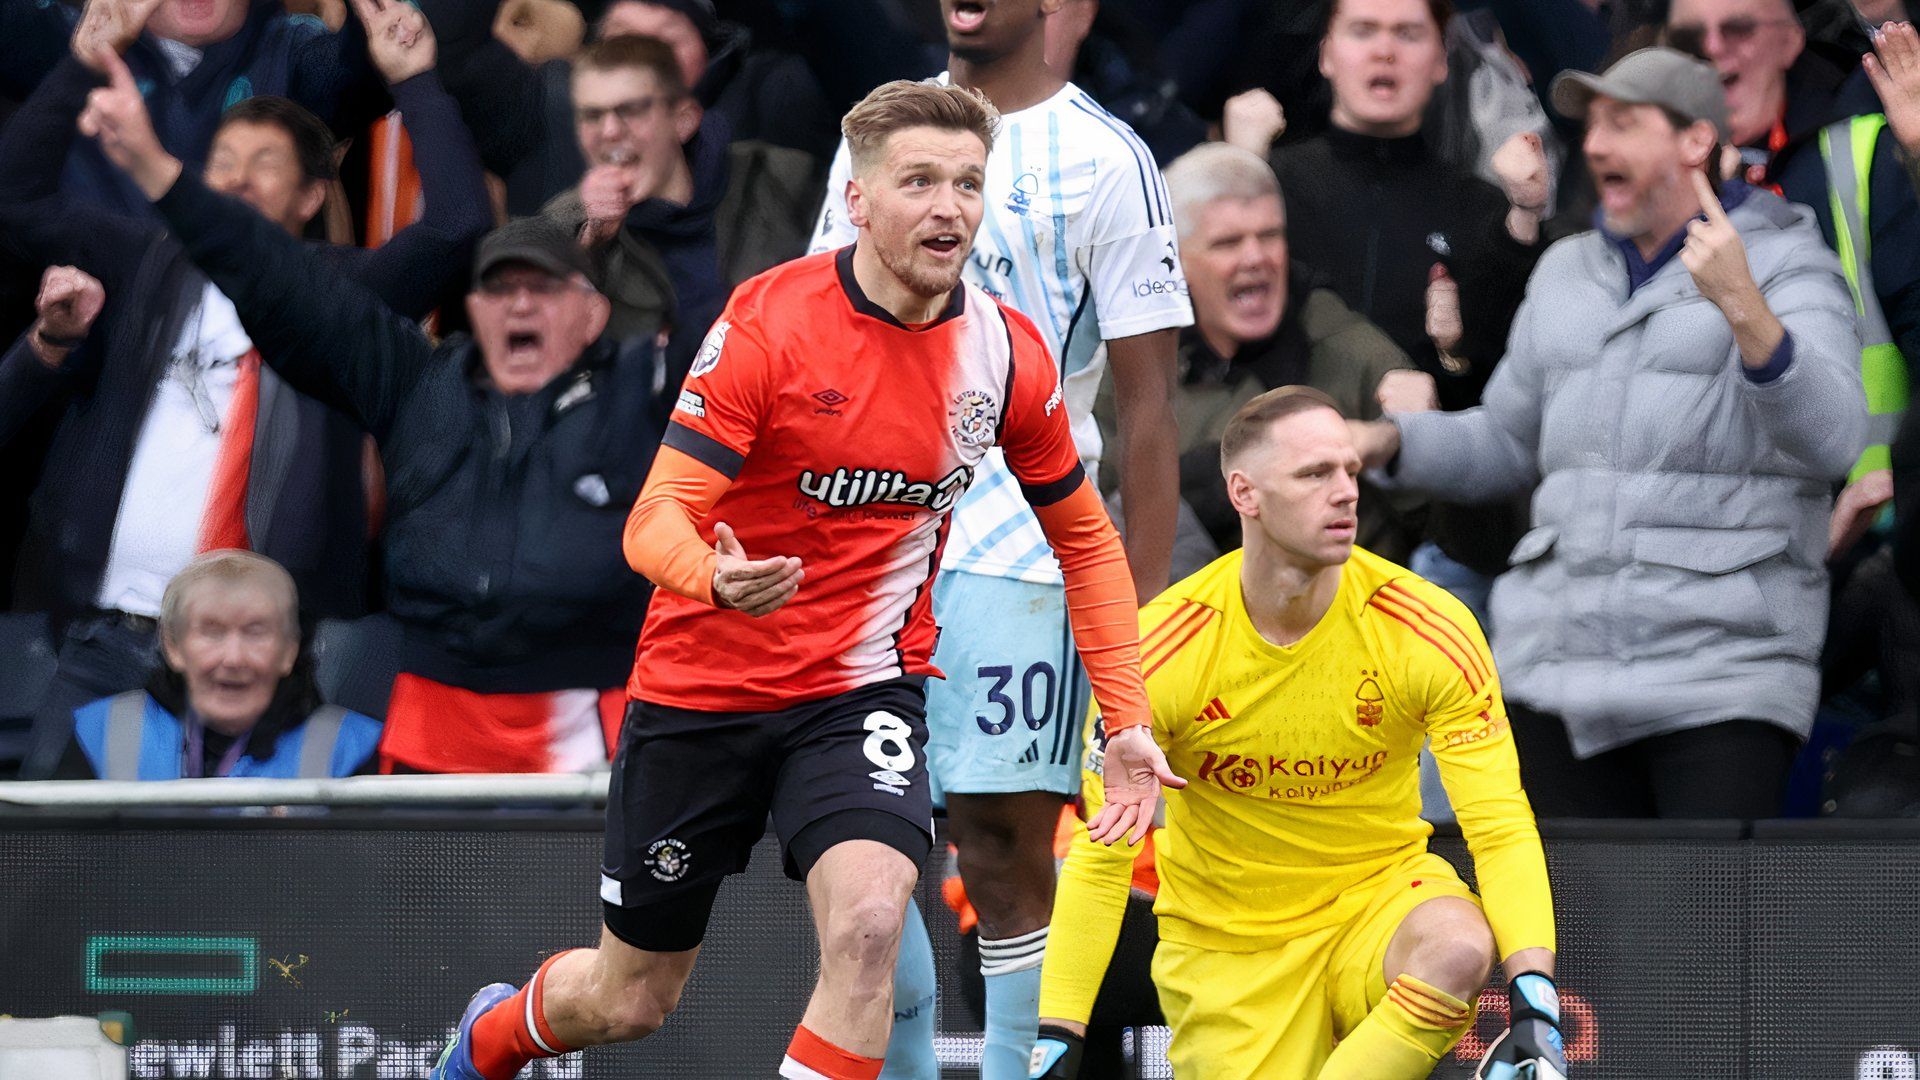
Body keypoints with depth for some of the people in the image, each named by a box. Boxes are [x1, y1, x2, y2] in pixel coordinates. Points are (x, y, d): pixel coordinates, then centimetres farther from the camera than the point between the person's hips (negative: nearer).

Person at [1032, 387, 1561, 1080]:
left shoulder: (1429, 628, -14)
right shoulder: (1159, 652, -15)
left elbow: (1501, 825, -15)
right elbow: (1100, 858, -10)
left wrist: (1534, 1000, -30)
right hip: (1226, 947, 0)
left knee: (1458, 948, -33)